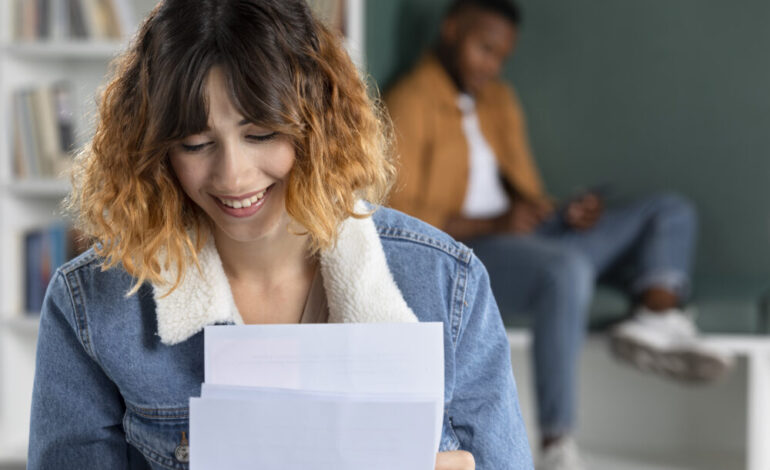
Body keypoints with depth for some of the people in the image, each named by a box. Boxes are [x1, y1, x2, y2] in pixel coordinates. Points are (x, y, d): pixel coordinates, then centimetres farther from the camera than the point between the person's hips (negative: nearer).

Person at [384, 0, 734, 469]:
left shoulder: (500, 99, 22)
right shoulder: (410, 102, -3)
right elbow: (397, 215, -13)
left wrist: (566, 215, -3)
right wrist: (492, 224, -20)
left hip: (526, 237, 9)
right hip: (460, 248, -9)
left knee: (671, 211, 3)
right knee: (567, 269, -40)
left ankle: (657, 317, -29)